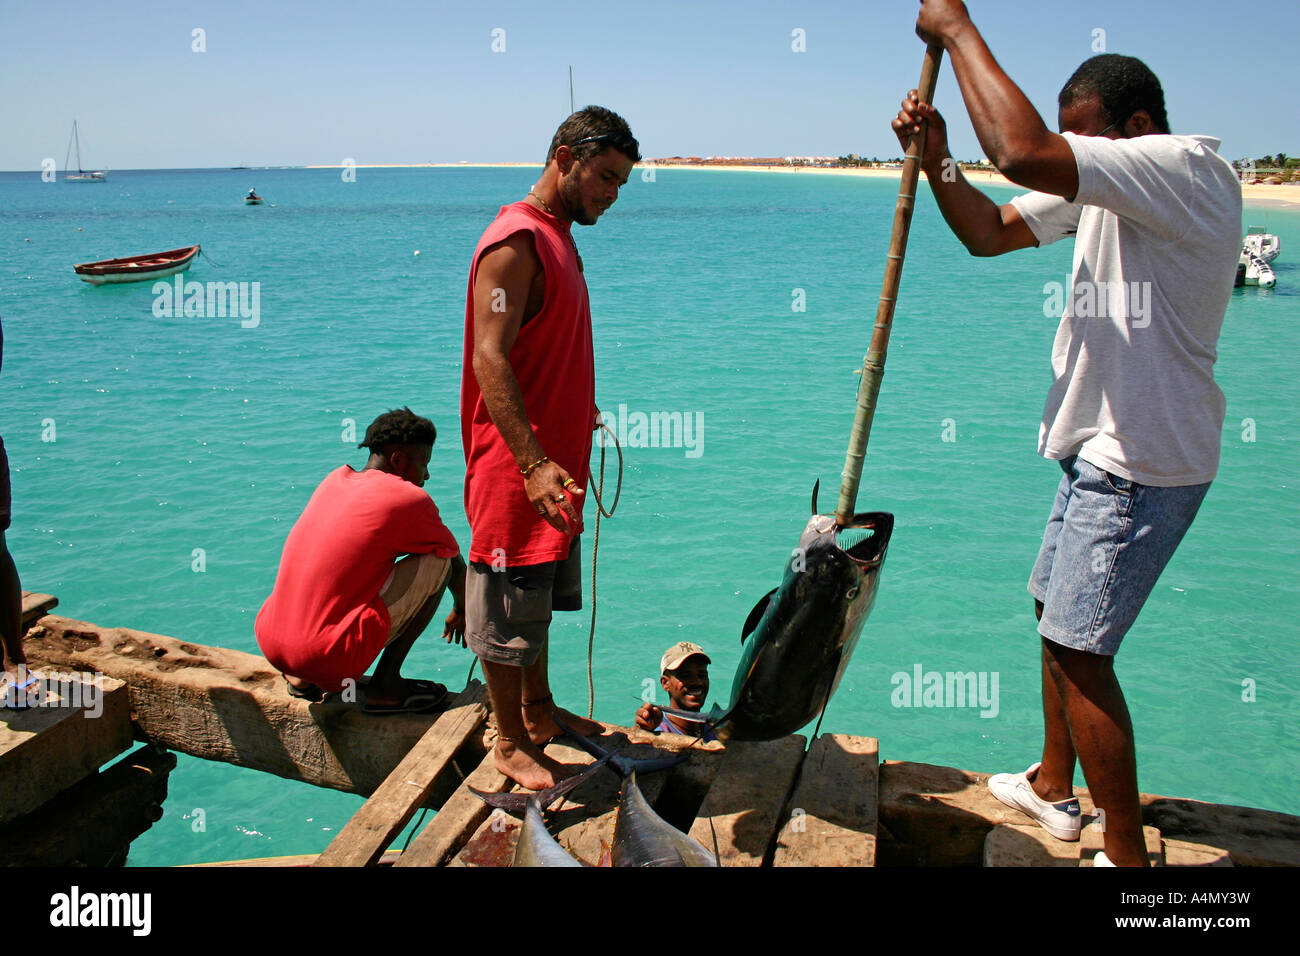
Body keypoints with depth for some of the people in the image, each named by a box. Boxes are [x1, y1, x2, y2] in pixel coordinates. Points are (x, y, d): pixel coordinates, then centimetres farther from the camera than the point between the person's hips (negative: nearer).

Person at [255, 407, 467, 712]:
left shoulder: (335, 479, 13)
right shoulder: (409, 499, -6)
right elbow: (457, 565, 11)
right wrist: (461, 612, 33)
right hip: (329, 657, -7)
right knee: (437, 560, 2)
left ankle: (301, 677, 20)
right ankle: (385, 685, 4)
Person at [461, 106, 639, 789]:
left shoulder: (558, 237, 14)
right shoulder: (515, 241, -17)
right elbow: (489, 358, -26)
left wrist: (581, 414, 26)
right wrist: (534, 462, -32)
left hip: (553, 460, 10)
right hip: (517, 468, -10)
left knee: (539, 597, 21)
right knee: (507, 609, 3)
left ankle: (538, 711, 37)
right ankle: (510, 745, 17)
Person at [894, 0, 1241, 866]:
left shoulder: (1189, 168, -20)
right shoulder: (1100, 185, 9)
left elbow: (1023, 152, -34)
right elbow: (990, 232, 14)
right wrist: (936, 158, -2)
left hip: (1142, 463, -10)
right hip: (1101, 449, 10)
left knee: (1078, 649, -5)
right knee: (1056, 615, 21)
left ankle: (1127, 854, 11)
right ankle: (1053, 786, 40)